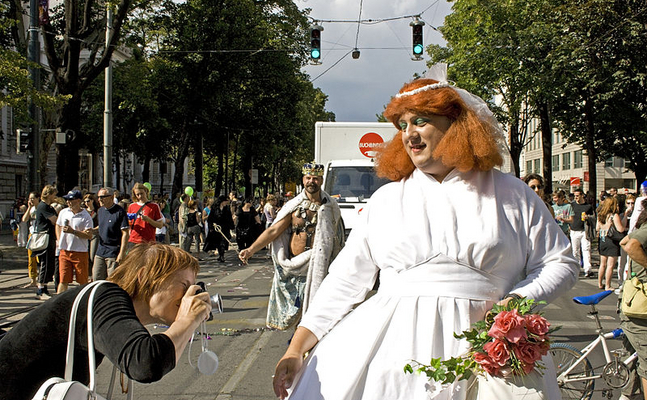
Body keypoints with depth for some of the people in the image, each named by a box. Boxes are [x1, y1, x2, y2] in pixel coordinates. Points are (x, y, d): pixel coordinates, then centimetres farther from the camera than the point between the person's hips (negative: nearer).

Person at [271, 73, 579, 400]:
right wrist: (297, 347, 2)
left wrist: (519, 300, -9)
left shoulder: (512, 195, 9)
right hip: (394, 345, 1)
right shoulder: (387, 199, 13)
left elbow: (561, 263, 11)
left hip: (483, 345, -1)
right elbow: (346, 278, 10)